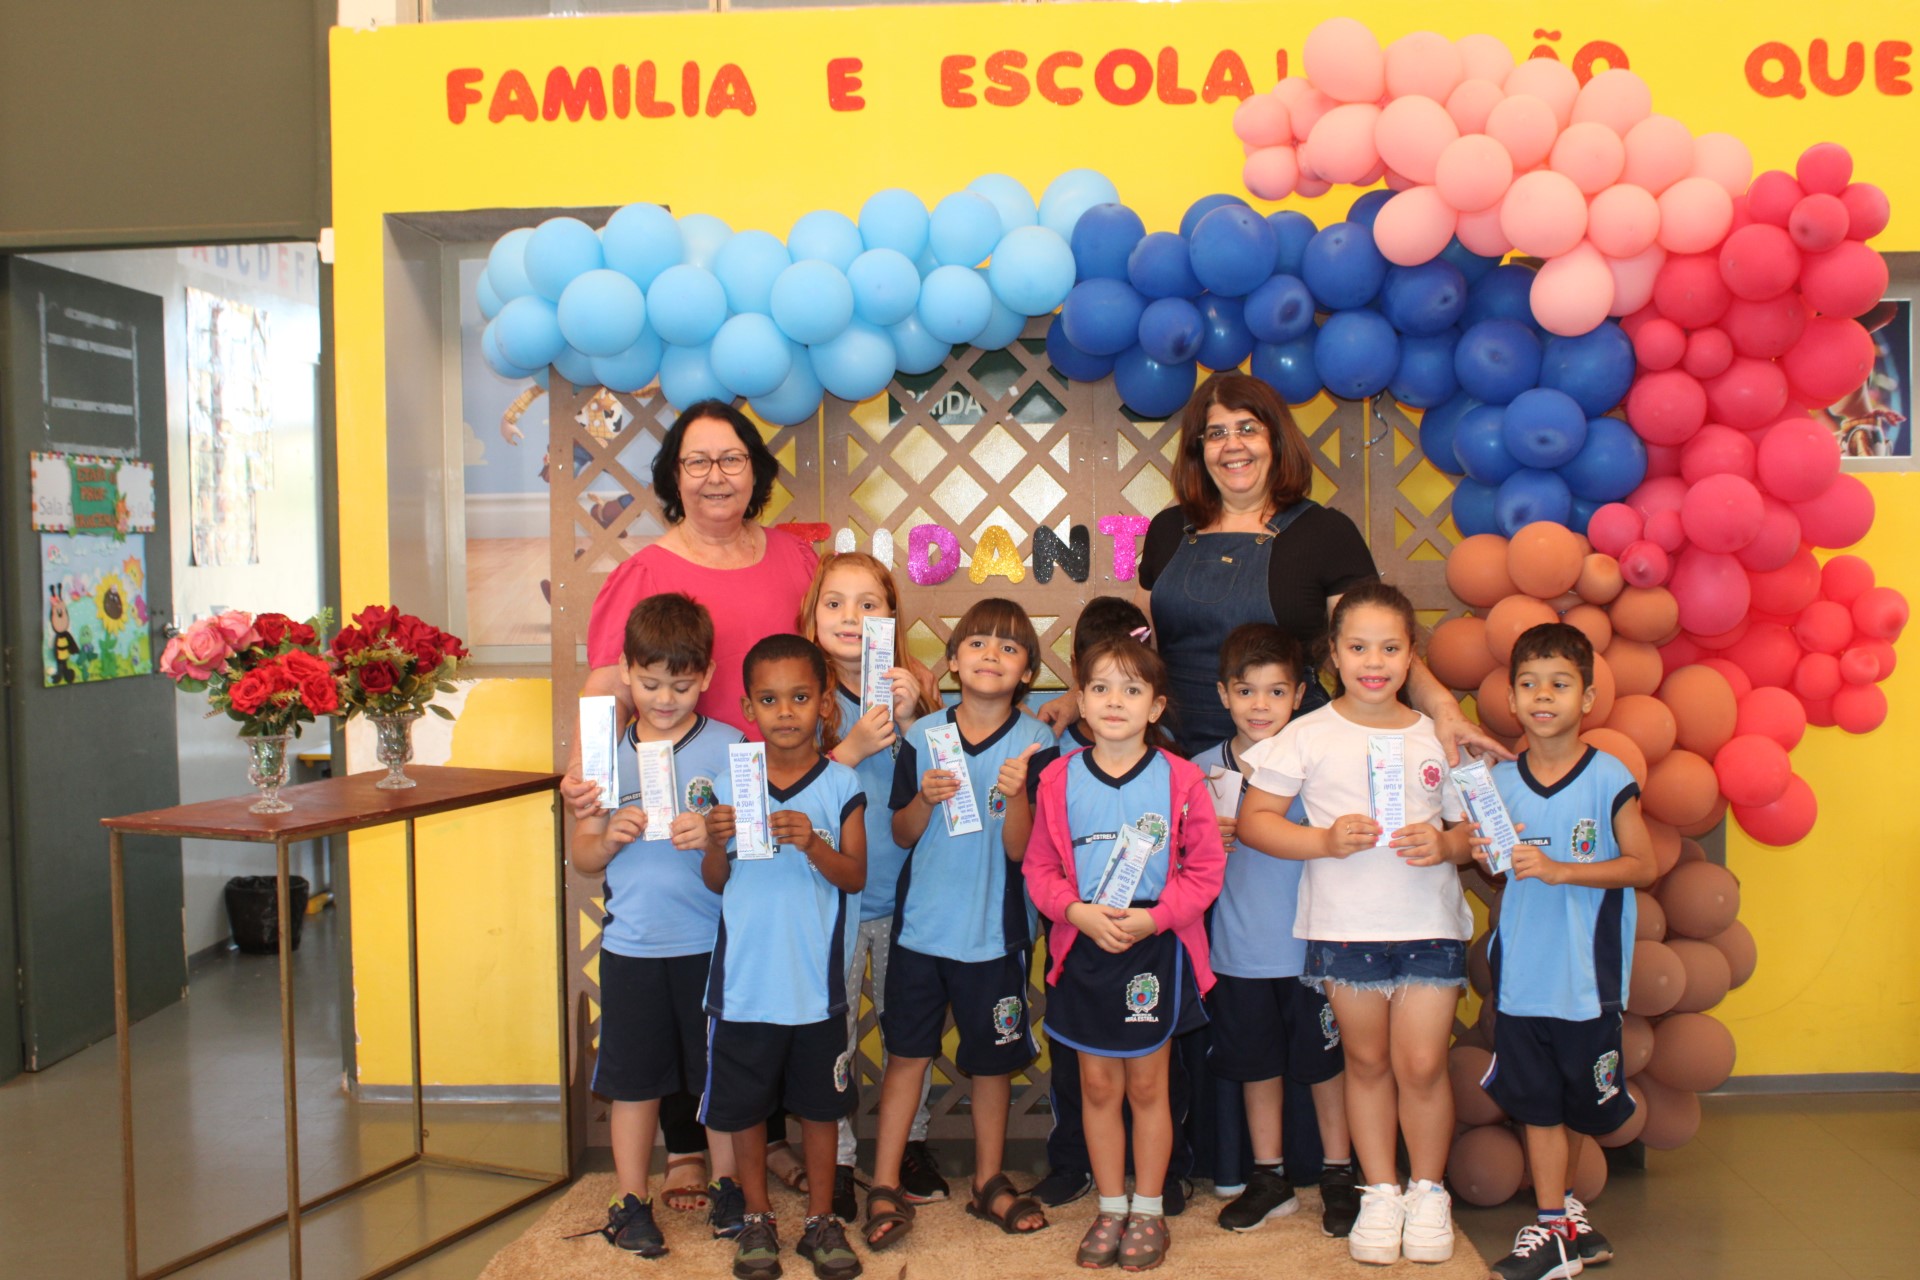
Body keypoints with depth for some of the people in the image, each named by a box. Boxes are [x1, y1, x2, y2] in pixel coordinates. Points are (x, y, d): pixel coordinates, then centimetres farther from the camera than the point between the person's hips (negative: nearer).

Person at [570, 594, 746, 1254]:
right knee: (632, 1076, 11)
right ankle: (631, 1201, 25)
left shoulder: (728, 747, -3)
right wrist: (611, 837, -14)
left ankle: (727, 1184, 30)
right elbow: (582, 857, 7)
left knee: (721, 1073, 10)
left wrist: (715, 834, -23)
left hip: (712, 943, -1)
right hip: (631, 945, 2)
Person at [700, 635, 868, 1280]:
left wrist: (811, 844, -24)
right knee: (745, 1104, 12)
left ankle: (821, 1219, 30)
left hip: (816, 980, -1)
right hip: (744, 979, 1)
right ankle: (757, 1218, 31)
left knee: (820, 1103, 13)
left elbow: (856, 877, -7)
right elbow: (715, 882, 4)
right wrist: (714, 843, -17)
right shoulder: (730, 785, -2)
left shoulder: (841, 785, -5)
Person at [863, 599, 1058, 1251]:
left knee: (992, 1060, 11)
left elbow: (1020, 849, -10)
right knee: (907, 1052, 6)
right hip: (921, 922, 1)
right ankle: (885, 1186, 18)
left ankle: (989, 1181, 29)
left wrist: (1016, 794, -28)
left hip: (994, 931, -1)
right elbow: (902, 835, 3)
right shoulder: (921, 737, -2)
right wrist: (926, 798, -16)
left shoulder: (1036, 744, -7)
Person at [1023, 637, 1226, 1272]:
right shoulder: (1059, 779, -2)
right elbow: (1039, 867, 2)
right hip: (1084, 950, 2)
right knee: (1098, 1086, 11)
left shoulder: (1179, 778, -7)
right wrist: (1079, 911, -15)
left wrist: (1155, 916, -16)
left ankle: (1148, 1210, 26)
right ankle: (1110, 1207, 27)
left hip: (1156, 951, -2)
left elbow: (1206, 867, -5)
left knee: (1147, 1085, 10)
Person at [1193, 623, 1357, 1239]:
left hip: (1310, 944, -2)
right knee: (1256, 1065, 15)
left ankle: (1338, 1176, 27)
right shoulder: (1202, 770, 0)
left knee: (1323, 1062, 10)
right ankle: (1268, 1177, 30)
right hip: (1238, 950, 2)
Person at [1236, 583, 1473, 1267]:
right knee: (1367, 1061, 10)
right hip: (1345, 926, -1)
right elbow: (1252, 820, -3)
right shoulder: (1309, 736, -2)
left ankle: (1428, 1190, 23)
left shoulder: (1437, 736, 5)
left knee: (1422, 1063, 1)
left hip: (1430, 922, 1)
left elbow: (1474, 831, 11)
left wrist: (1444, 844, -11)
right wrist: (1326, 840, -14)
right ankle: (1380, 1191, 26)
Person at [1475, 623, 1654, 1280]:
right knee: (1537, 1101, 7)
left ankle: (1559, 1215, 30)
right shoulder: (1498, 781, 3)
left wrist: (1558, 869, -18)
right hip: (1521, 972, 3)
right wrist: (1488, 859, -9)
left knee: (1582, 1103, 10)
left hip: (1587, 973, -2)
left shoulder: (1609, 778, -8)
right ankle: (1559, 1226, 19)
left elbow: (1644, 865, -9)